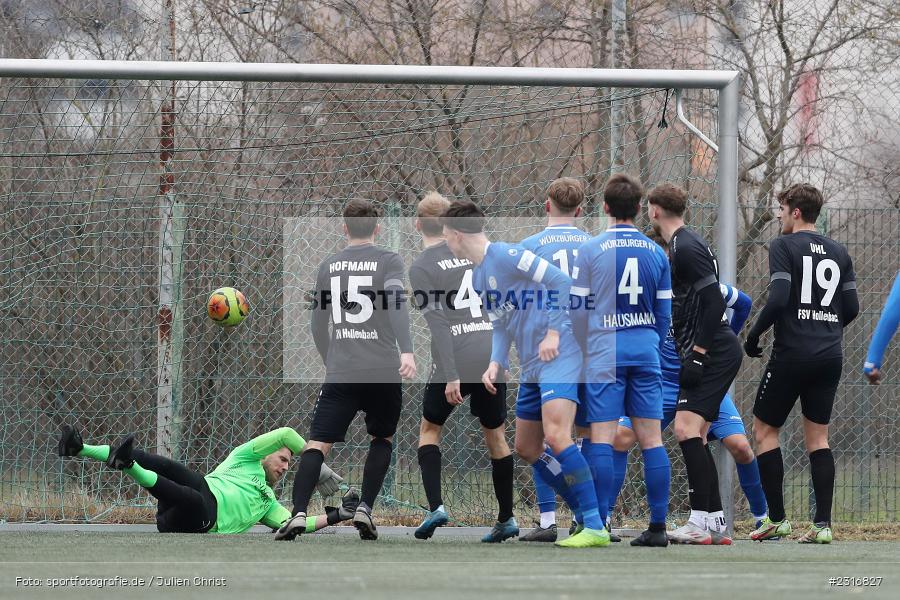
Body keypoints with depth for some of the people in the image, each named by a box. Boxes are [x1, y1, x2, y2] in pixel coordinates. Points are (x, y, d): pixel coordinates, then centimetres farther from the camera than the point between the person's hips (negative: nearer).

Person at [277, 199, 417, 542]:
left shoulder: (329, 266, 13)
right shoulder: (388, 261, 3)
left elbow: (318, 324, 18)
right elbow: (395, 301, -15)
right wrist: (406, 351, -24)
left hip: (340, 373, 1)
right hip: (384, 372, -1)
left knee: (318, 444, -4)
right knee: (382, 439, 21)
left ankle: (298, 513, -22)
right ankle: (365, 509, 7)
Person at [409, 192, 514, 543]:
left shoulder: (421, 268, -5)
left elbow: (438, 325, -13)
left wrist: (451, 376, -17)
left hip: (455, 363, -4)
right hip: (492, 356, 4)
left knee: (429, 429, 13)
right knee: (495, 434, 16)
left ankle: (435, 506, -4)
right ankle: (506, 518, 18)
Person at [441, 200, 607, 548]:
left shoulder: (506, 256, -13)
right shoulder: (478, 277, 17)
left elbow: (562, 281, -17)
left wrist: (554, 333, -20)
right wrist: (496, 363, 5)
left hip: (558, 358, -11)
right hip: (530, 368, 11)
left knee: (556, 436, -24)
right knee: (526, 448, 13)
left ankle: (596, 529, -26)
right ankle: (586, 516, 18)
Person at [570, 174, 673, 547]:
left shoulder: (591, 250, -3)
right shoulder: (656, 253, 7)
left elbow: (578, 308, -1)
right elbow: (665, 313, 10)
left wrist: (586, 350, 15)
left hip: (605, 352, -3)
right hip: (646, 353, 3)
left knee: (602, 438, -3)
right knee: (651, 438, 4)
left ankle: (599, 524, -8)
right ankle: (658, 526, 3)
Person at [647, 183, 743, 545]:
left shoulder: (687, 248, -13)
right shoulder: (680, 246, 18)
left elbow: (714, 302, -20)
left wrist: (697, 355, -21)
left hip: (715, 352, -10)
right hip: (716, 352, 10)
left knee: (686, 430, -16)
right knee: (694, 436, 10)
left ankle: (703, 522, -20)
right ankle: (714, 523, 11)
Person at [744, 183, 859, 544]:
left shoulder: (784, 247, -6)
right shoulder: (838, 253, 12)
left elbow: (778, 299, -16)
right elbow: (851, 308, 11)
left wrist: (753, 337, -4)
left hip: (792, 353, -6)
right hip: (830, 357, 6)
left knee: (765, 429, 7)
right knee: (817, 436, 9)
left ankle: (776, 518, 2)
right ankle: (823, 524, 0)